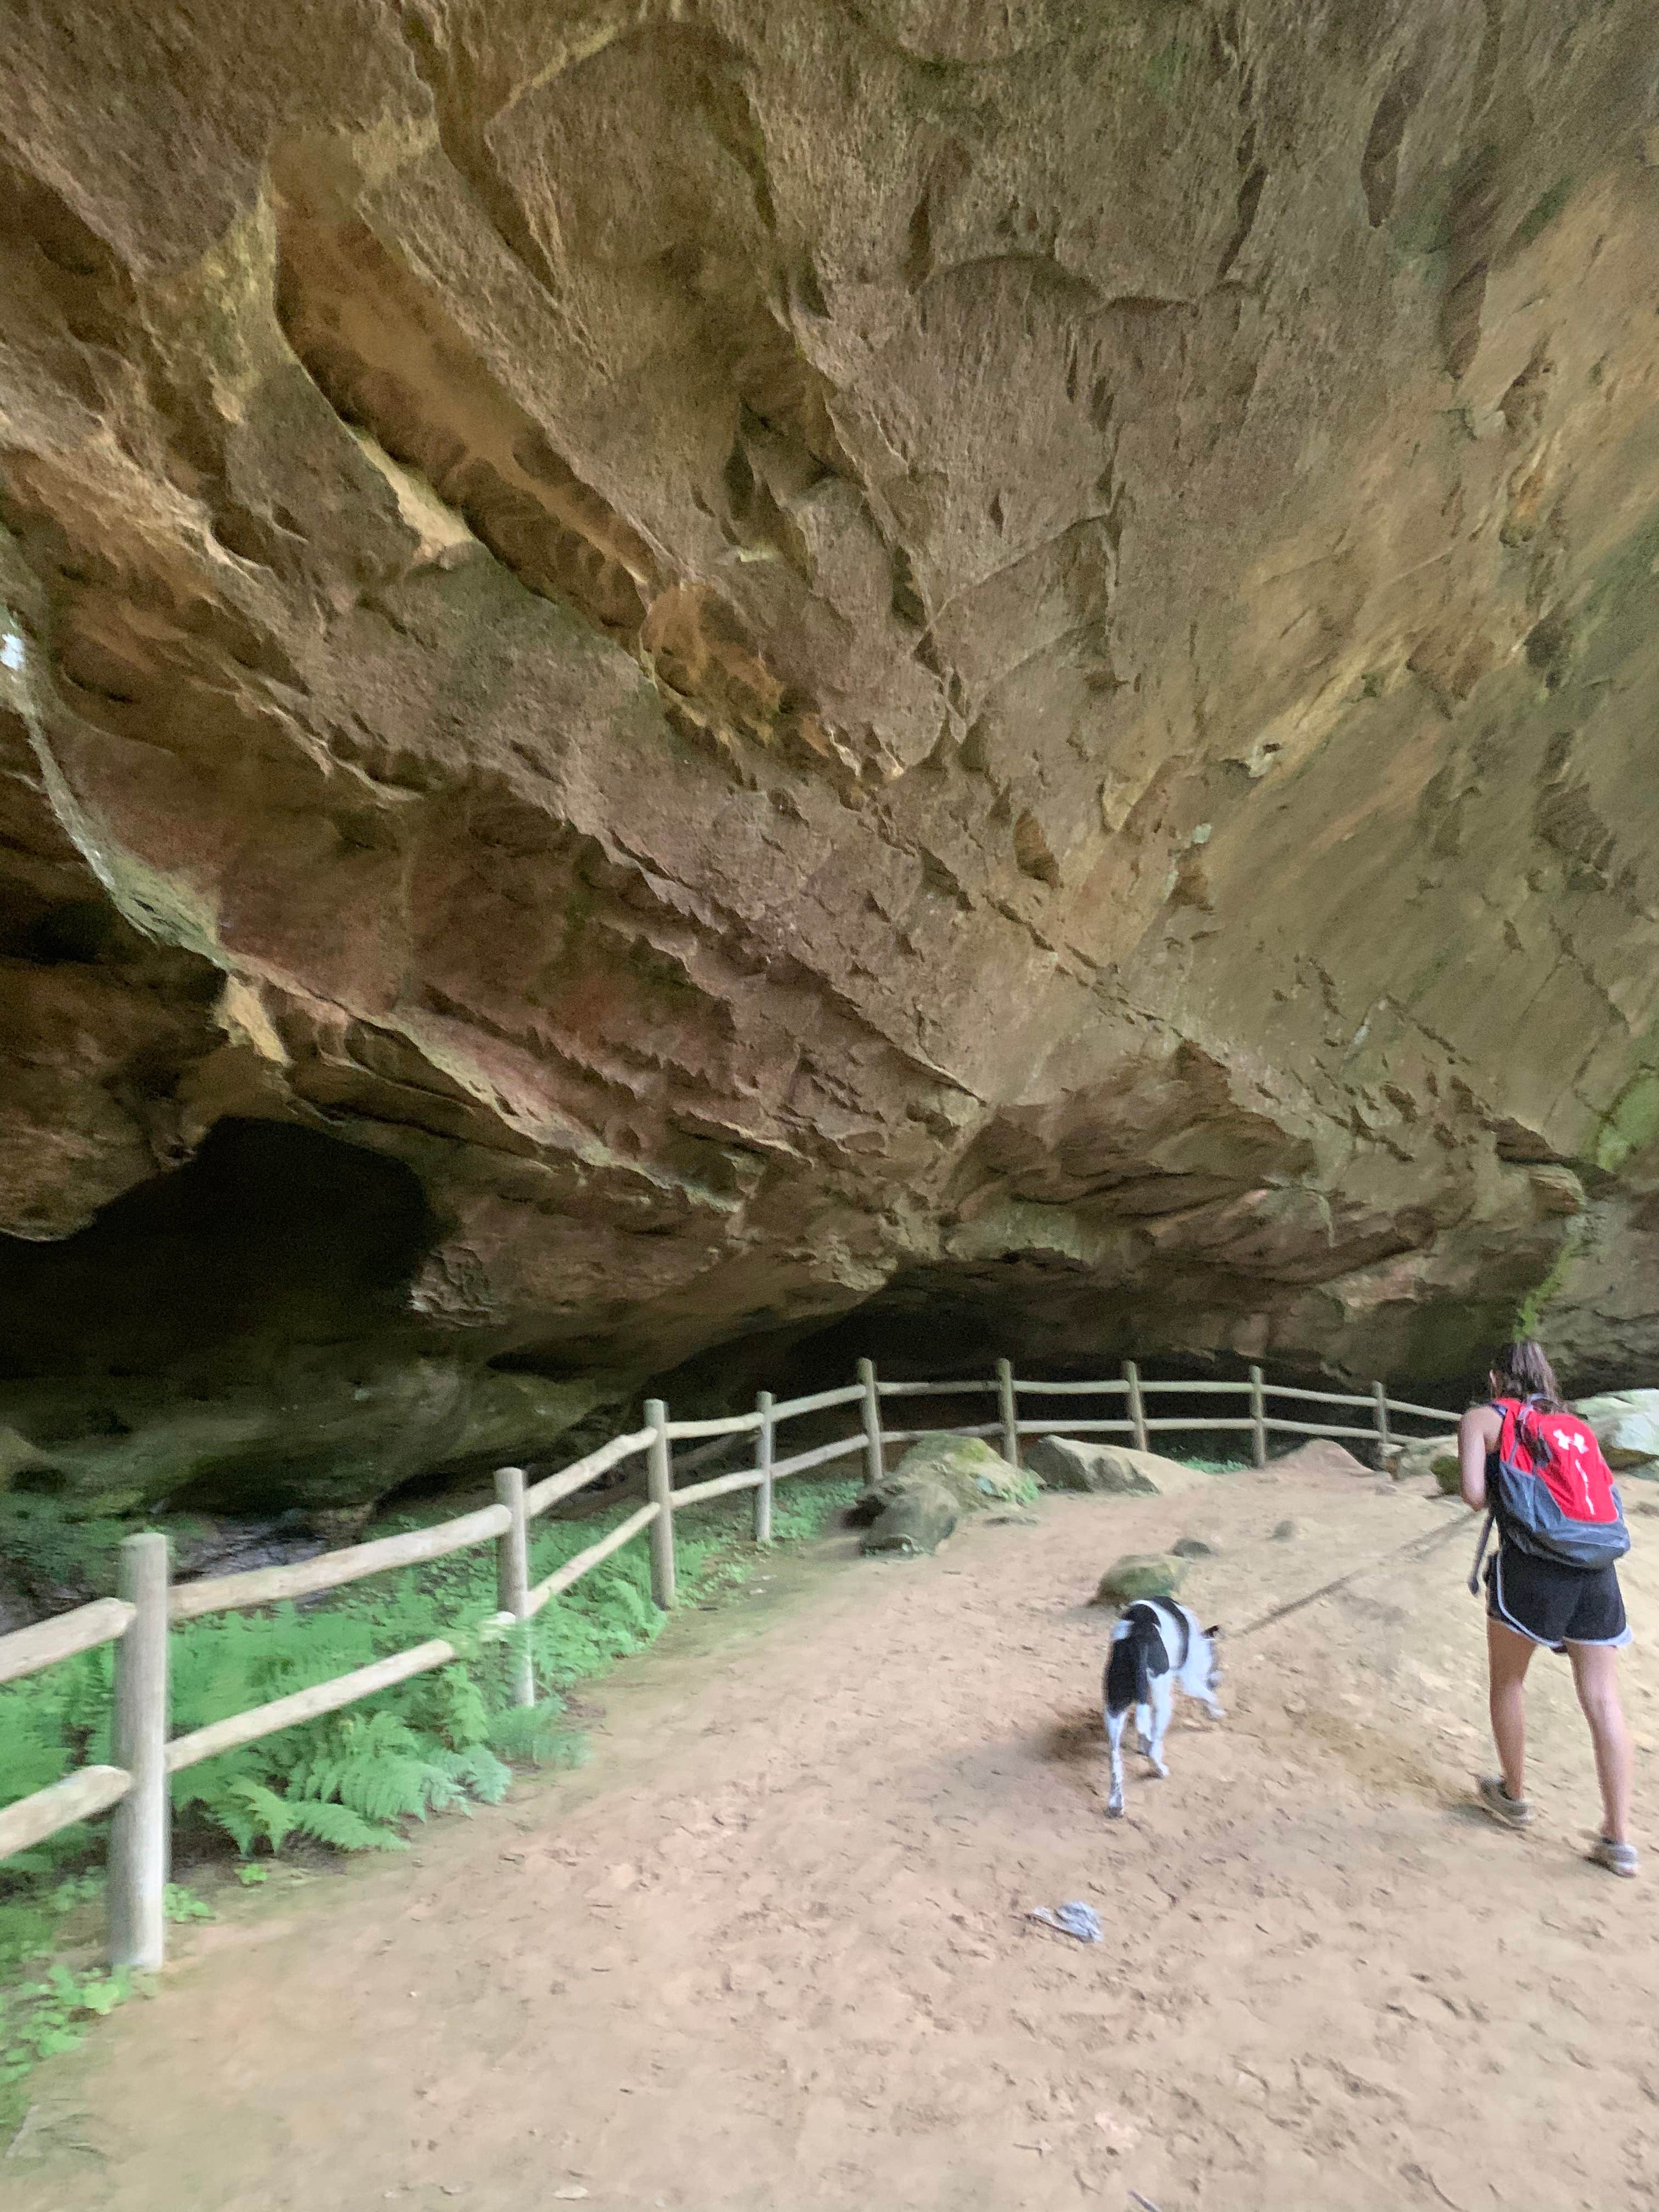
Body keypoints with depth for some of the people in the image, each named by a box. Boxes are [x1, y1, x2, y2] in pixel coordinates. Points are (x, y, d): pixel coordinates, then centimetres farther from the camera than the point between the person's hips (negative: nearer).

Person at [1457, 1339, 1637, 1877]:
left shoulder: (1482, 1418, 5)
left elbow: (1474, 1496, -6)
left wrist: (1501, 1487, 15)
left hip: (1531, 1563, -4)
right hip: (1596, 1564, 5)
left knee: (1506, 1679, 17)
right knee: (1602, 1698, 9)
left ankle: (1513, 1796, 30)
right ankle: (1619, 1838, 12)